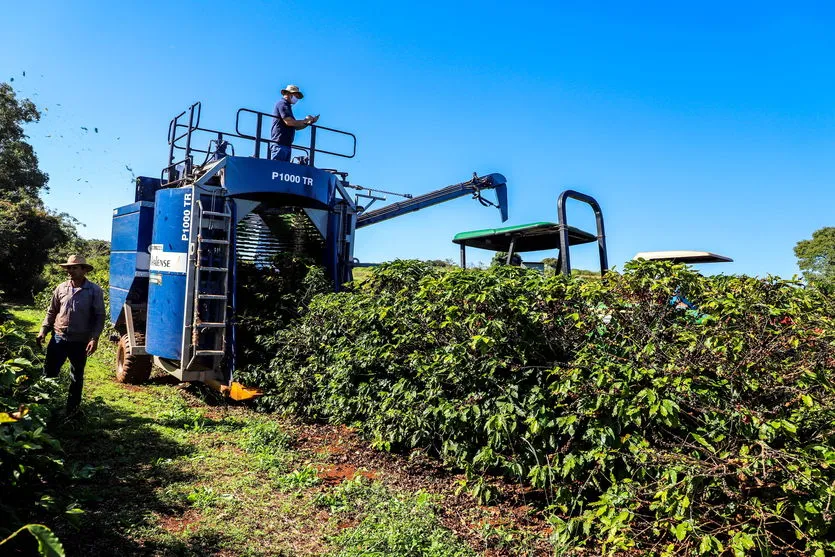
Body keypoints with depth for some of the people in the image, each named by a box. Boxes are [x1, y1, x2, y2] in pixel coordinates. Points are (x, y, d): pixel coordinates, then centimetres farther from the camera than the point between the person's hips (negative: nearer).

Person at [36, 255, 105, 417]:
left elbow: (99, 316, -7)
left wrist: (94, 338, -15)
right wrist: (43, 330, 2)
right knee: (49, 372, 4)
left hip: (80, 341, -3)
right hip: (58, 338, 3)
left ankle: (72, 408, 25)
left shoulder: (95, 291, -7)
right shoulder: (61, 288, 4)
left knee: (76, 376, 11)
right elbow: (52, 312, 13)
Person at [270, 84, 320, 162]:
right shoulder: (282, 103, -3)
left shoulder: (287, 106, 26)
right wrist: (305, 120, -7)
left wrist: (309, 123, 9)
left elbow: (296, 126, 24)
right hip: (280, 144, -10)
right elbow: (289, 122, -18)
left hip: (286, 144, 10)